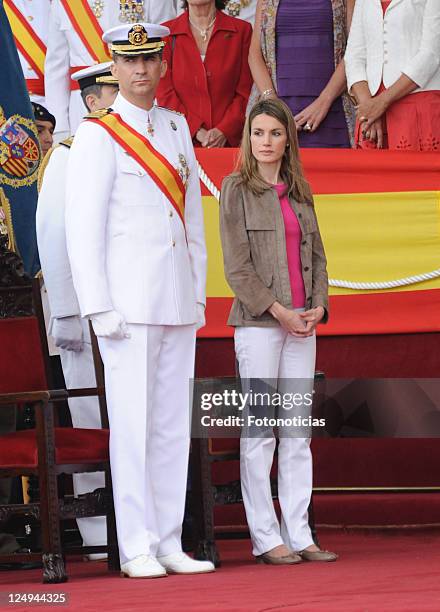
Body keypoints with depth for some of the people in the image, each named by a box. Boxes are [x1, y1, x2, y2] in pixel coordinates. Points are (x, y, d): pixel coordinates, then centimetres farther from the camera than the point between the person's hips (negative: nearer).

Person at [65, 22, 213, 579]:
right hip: (128, 299, -6)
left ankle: (168, 543, 11)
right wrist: (99, 309, -14)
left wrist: (198, 294, 12)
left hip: (178, 303, 6)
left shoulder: (177, 128, 14)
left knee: (174, 426, 7)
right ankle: (137, 549, -3)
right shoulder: (98, 136, -5)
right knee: (133, 424, -6)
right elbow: (83, 227, -9)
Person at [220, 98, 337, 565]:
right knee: (259, 431, -4)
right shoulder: (237, 189, 0)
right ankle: (265, 538, -2)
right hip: (258, 321, -5)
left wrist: (318, 306, -2)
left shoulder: (299, 193, 15)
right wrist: (277, 310, -13)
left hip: (302, 321, 5)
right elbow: (237, 266, -6)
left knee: (298, 432, 5)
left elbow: (316, 255, 15)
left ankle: (298, 534, 8)